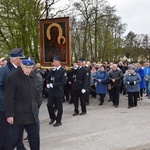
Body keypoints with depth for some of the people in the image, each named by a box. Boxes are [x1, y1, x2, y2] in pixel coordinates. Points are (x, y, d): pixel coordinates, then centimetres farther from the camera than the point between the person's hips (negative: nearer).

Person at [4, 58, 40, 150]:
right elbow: (9, 98, -14)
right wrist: (9, 114, -14)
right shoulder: (12, 77, -15)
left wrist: (36, 104, 12)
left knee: (35, 138, 13)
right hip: (18, 115, -5)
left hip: (33, 114, 6)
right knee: (13, 139, 7)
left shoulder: (33, 75, 4)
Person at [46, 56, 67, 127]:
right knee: (49, 105, 8)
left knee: (59, 107, 5)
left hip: (59, 92, -6)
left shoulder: (63, 71, -11)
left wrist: (53, 85, -20)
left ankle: (58, 121, 19)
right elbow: (48, 78, 6)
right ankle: (53, 117, 30)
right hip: (51, 91, 6)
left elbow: (64, 82, -17)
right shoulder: (53, 70, 8)